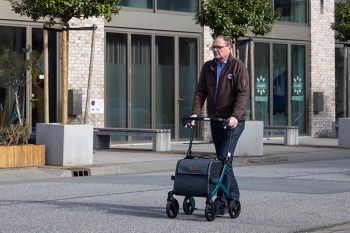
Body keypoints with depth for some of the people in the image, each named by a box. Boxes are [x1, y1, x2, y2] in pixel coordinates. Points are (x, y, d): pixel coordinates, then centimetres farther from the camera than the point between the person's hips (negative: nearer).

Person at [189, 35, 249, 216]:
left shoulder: (237, 66, -6)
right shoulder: (207, 67, 10)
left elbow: (243, 93, -14)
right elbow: (200, 92, 7)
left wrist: (235, 116, -26)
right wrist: (195, 113, -8)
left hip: (234, 121, -6)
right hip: (216, 120, 6)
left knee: (225, 159, -15)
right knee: (222, 160, 10)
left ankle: (221, 203, -15)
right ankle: (234, 199, 20)